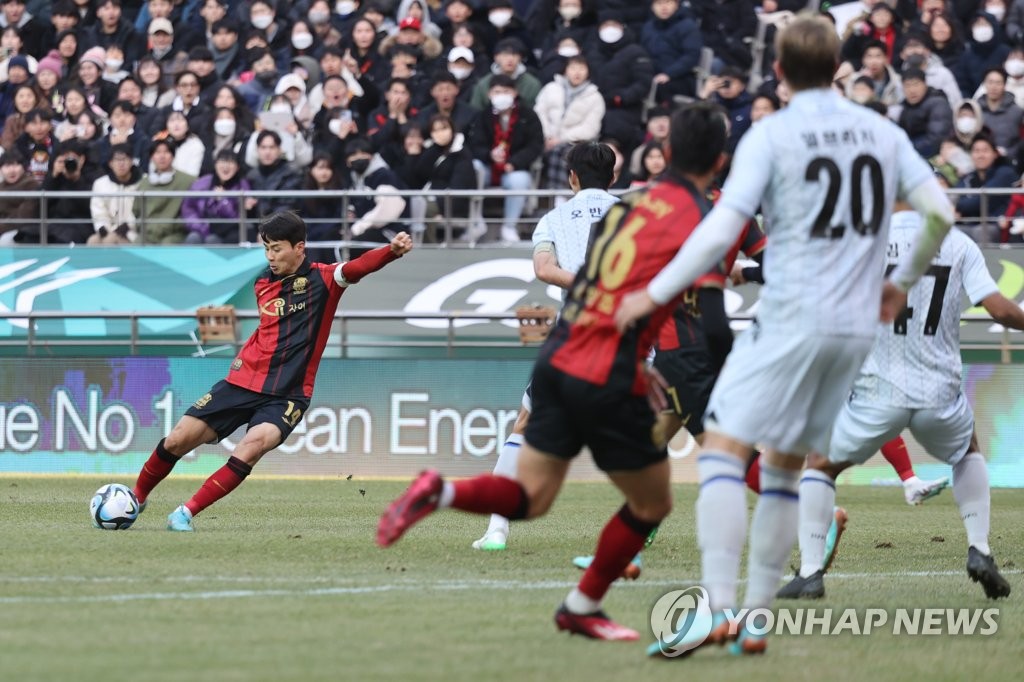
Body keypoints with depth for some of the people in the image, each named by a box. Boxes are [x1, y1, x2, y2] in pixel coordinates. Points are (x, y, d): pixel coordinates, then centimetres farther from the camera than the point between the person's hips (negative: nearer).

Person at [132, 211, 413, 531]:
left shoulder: (322, 278, -6)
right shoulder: (263, 284, 9)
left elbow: (358, 267, -27)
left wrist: (392, 250, -44)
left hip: (286, 396, -5)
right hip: (243, 382, 5)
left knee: (253, 446, -31)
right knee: (178, 440, 0)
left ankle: (187, 512, -22)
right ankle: (138, 497, 26)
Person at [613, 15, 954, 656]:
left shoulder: (770, 136, -6)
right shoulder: (883, 133, 8)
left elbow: (720, 231, -14)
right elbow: (941, 213, 6)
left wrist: (653, 295, -6)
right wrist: (902, 281, 23)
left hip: (791, 319, -6)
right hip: (856, 326, 6)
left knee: (724, 446, -5)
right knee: (786, 466, 14)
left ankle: (719, 607, -20)